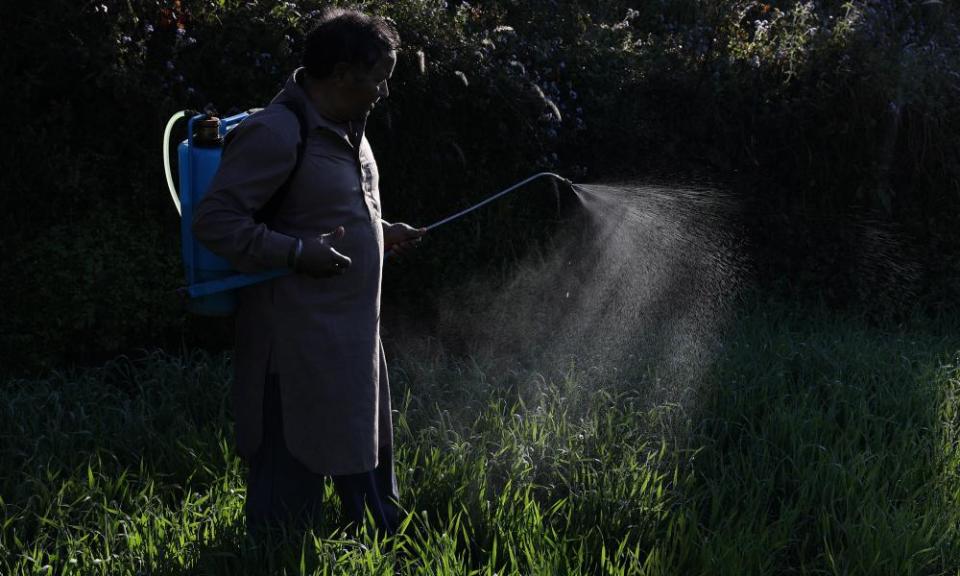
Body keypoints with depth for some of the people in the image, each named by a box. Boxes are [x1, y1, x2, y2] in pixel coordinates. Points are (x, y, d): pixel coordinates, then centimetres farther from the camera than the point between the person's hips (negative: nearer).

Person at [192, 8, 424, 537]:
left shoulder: (347, 128, 11)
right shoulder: (276, 132, -20)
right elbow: (214, 221, -21)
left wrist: (382, 232, 11)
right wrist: (296, 252, -25)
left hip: (353, 332, 10)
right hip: (297, 339, -10)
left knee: (364, 460, 22)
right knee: (290, 473, -1)